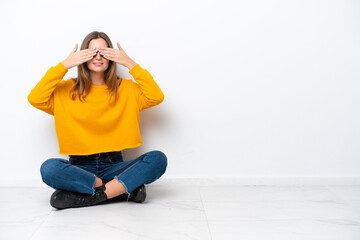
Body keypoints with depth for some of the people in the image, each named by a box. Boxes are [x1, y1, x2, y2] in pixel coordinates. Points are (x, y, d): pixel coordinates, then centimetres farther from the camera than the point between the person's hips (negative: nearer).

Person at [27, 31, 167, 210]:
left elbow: (156, 97, -8)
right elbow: (35, 99, -10)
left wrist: (130, 64, -7)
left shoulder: (125, 88, 9)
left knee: (158, 159, -25)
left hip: (113, 165, 1)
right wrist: (64, 65, -9)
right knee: (49, 168, -33)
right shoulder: (66, 90, 7)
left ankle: (86, 197, -26)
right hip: (79, 167, 0)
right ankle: (126, 188, -23)